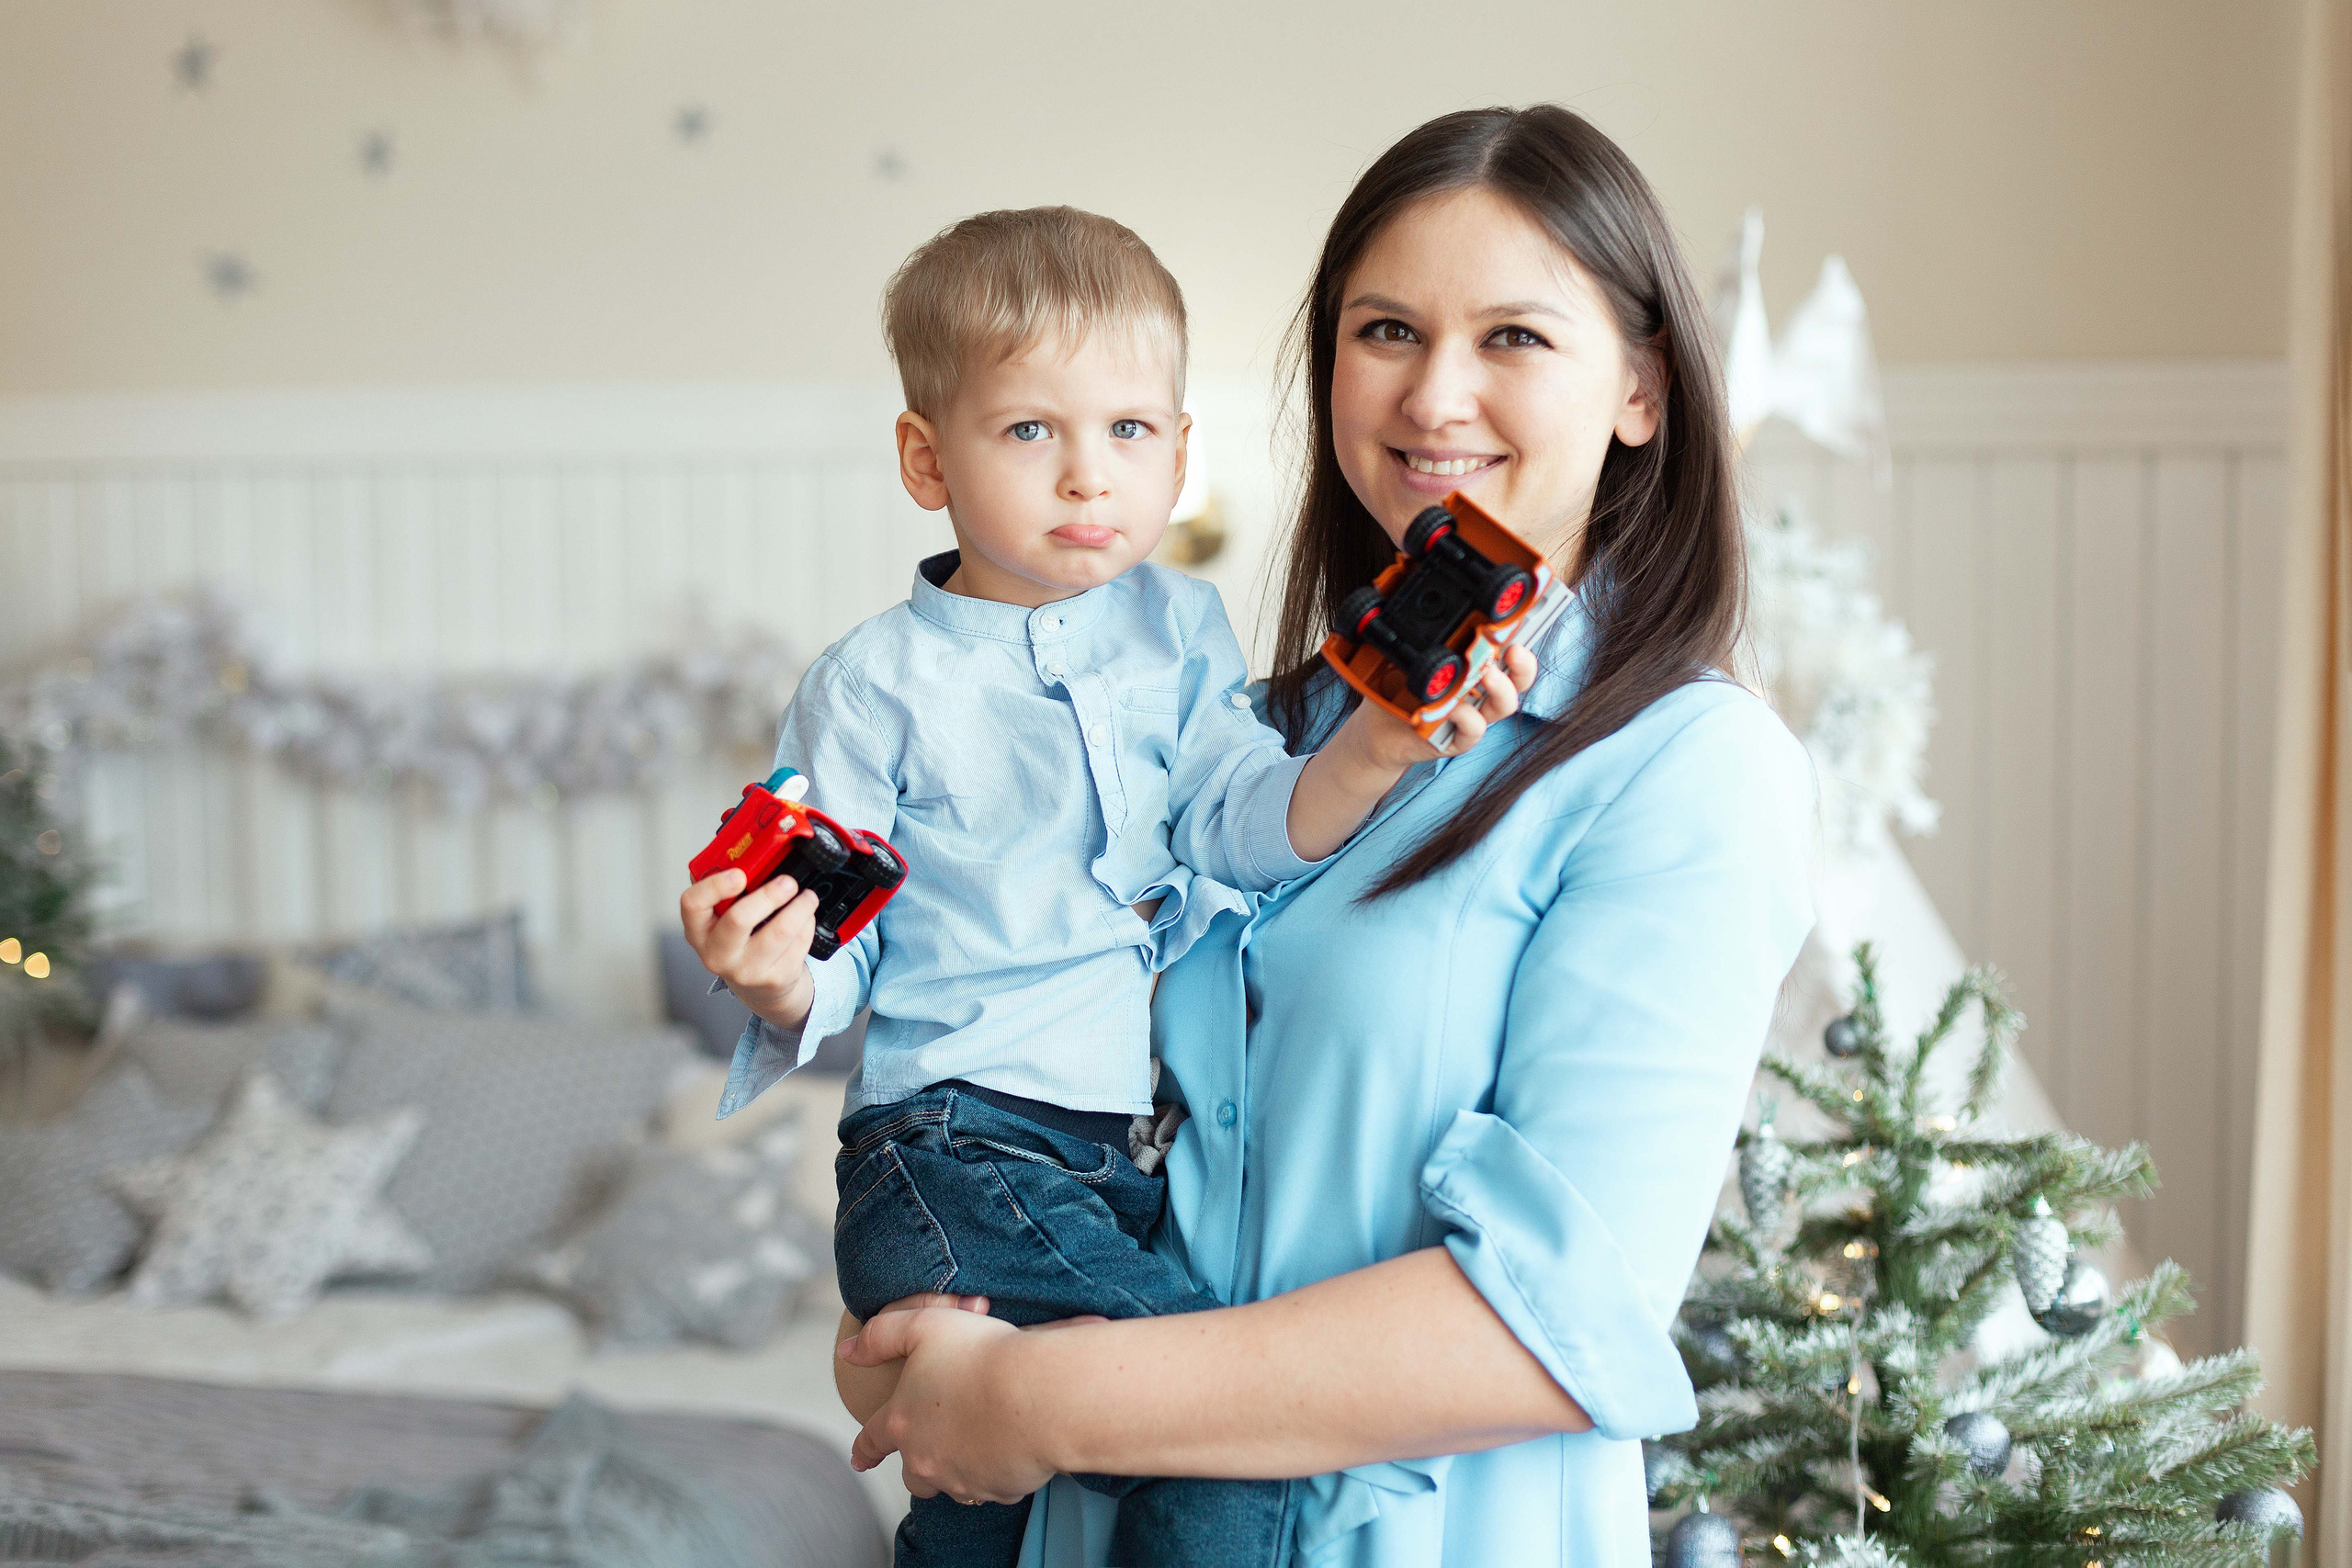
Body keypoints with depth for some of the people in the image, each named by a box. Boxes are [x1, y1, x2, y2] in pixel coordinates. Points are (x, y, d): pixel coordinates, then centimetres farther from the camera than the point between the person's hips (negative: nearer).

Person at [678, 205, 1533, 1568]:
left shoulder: (1178, 628, 11)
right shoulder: (878, 687, -2)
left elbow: (1244, 824, -2)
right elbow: (836, 953, -1)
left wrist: (1368, 753, -21)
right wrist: (781, 985, -24)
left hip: (1143, 1142, 5)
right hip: (958, 1153, -5)